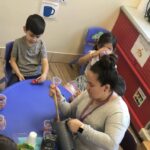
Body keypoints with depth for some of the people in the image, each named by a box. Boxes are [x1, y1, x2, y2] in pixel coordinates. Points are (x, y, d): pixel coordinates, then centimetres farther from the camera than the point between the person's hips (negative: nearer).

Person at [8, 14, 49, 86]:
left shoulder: (41, 44, -2)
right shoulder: (18, 42, -5)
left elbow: (45, 62, -9)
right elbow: (13, 60, 1)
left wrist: (44, 74, -29)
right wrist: (19, 74, -12)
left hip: (36, 75, 1)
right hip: (20, 73, -1)